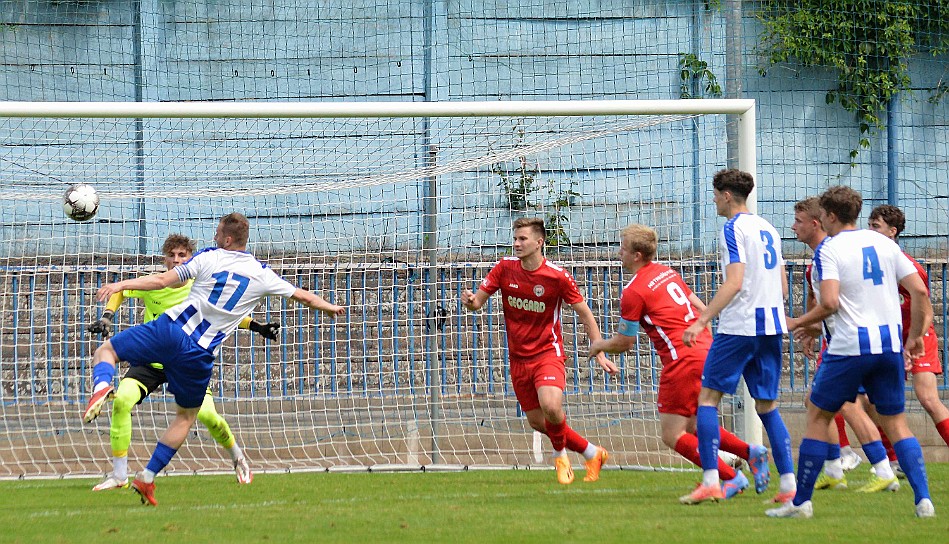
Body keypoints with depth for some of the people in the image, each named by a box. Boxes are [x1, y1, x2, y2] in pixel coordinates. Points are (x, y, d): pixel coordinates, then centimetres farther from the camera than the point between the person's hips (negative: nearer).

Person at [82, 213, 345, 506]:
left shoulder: (209, 257, 0)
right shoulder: (262, 275, 7)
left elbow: (163, 280, -4)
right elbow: (304, 296, 19)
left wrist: (122, 285, 1)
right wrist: (330, 307, 38)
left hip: (170, 330, -2)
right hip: (200, 355, 2)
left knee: (105, 351, 9)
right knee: (186, 416, 21)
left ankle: (102, 386, -27)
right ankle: (148, 477, 14)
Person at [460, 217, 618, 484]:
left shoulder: (557, 276, -12)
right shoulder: (505, 267, -3)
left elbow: (585, 314, -4)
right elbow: (478, 301, 1)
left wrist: (600, 354, -8)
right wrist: (470, 300, -25)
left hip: (548, 353, -5)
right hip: (518, 359, 5)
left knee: (550, 406, -28)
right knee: (537, 422, 6)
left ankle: (561, 454, 3)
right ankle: (592, 453, 26)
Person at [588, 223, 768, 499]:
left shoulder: (633, 291, -8)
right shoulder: (667, 272, 15)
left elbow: (625, 342, 0)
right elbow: (701, 309, 20)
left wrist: (599, 345, 19)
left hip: (683, 361, -9)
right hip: (706, 351, 9)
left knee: (672, 436, -2)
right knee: (693, 427, 20)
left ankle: (731, 478, -9)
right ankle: (751, 452, 6)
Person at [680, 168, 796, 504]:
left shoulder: (734, 229, -8)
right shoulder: (767, 228, 16)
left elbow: (734, 282, -19)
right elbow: (782, 285, 19)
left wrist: (702, 321, -22)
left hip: (739, 326, -8)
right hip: (771, 325, 8)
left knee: (708, 397, -3)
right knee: (766, 405, 11)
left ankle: (710, 481, -12)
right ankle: (788, 483, 4)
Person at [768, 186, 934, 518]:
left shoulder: (828, 249, -5)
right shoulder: (884, 243, 10)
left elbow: (829, 303, -17)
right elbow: (919, 291, 6)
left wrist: (798, 323, -1)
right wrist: (916, 335, 17)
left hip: (849, 346, -5)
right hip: (889, 346, 5)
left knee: (818, 416, 8)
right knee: (895, 422, 10)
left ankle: (801, 501, 8)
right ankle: (923, 499, -4)